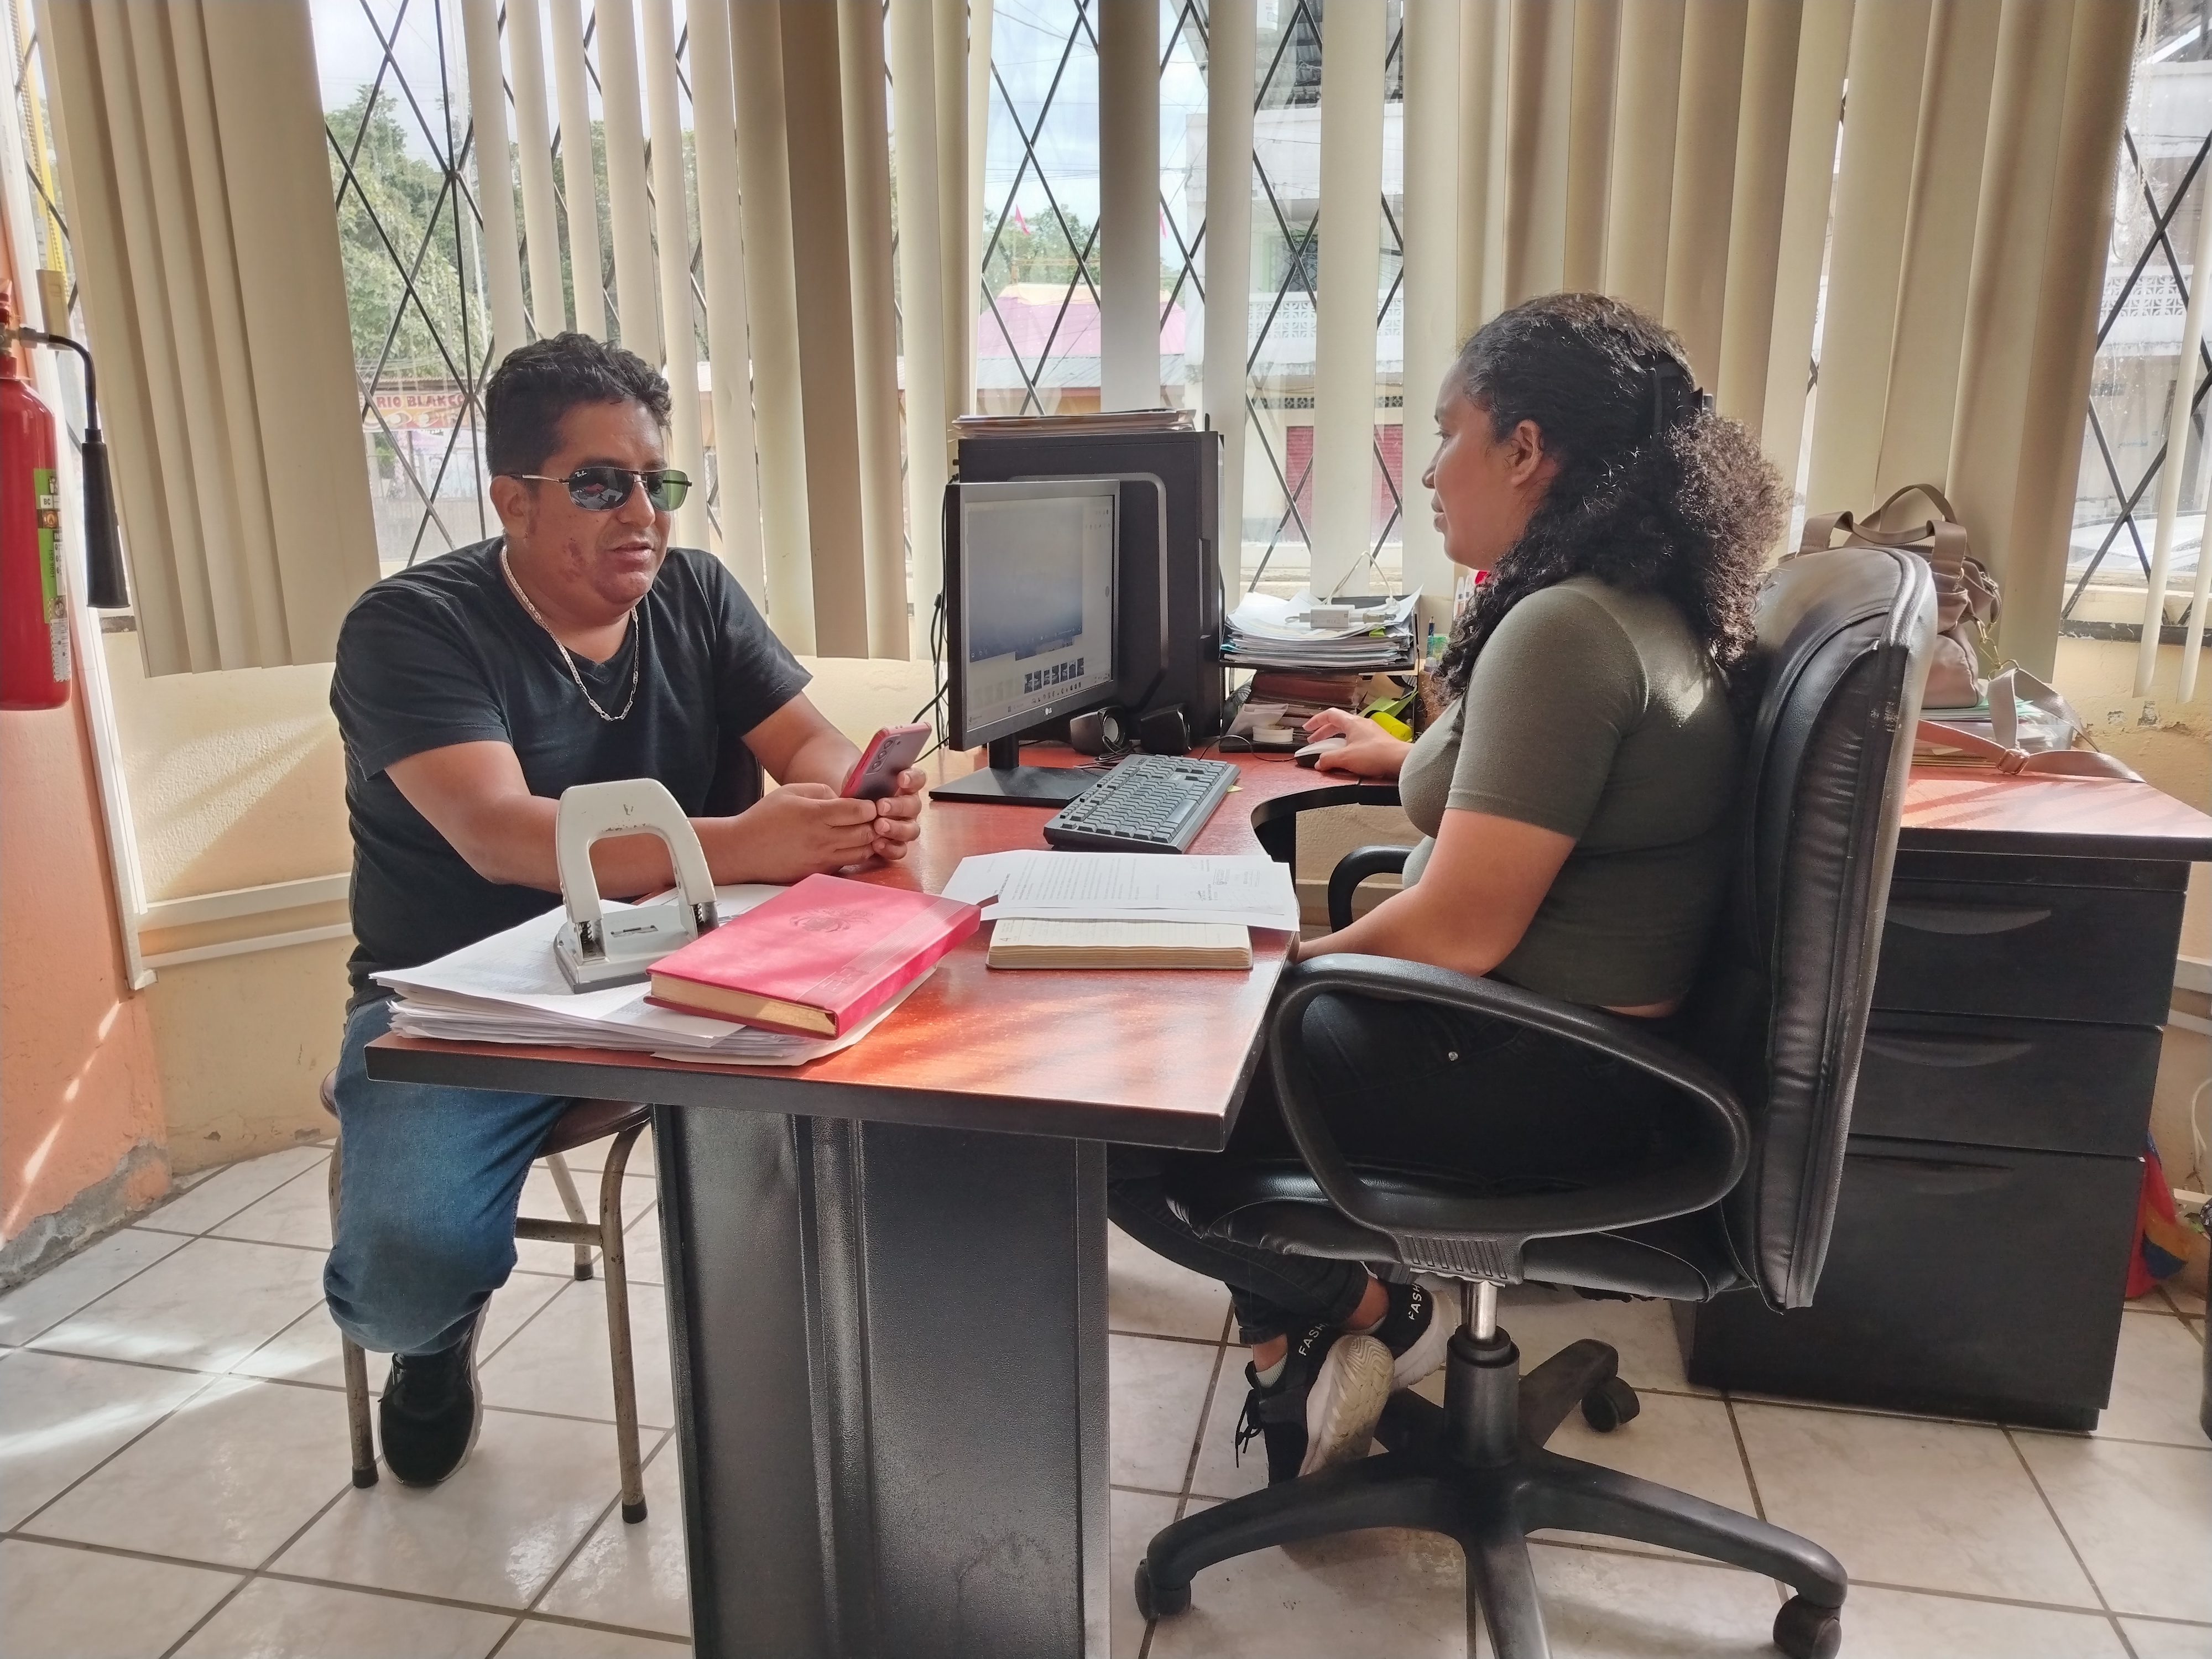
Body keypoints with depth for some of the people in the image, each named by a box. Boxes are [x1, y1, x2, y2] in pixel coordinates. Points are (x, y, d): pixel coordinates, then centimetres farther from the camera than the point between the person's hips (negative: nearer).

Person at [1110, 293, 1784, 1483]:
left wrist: (1286, 967, -9)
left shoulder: (1564, 629, -23)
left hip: (1542, 1081, -11)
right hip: (1566, 1039, 11)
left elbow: (1458, 929, -25)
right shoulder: (1645, 605, 8)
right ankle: (1295, 1338, 12)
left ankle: (1365, 1310, 7)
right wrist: (1414, 759, 33)